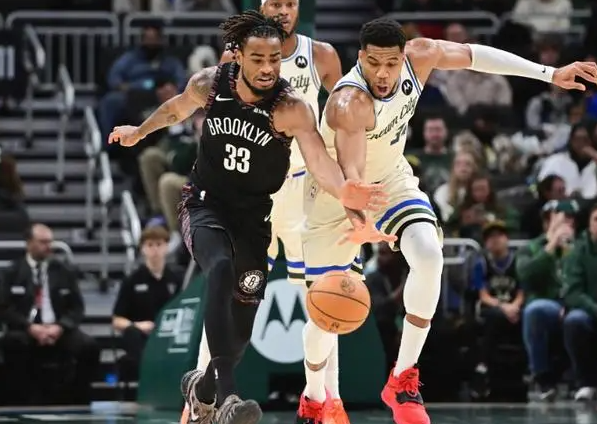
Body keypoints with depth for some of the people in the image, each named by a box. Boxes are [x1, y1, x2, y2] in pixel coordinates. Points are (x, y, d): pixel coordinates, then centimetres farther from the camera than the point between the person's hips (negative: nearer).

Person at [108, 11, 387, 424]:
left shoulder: (291, 108, -22)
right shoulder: (209, 84, -12)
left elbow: (319, 160, -39)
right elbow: (178, 108, 13)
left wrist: (342, 190, -60)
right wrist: (139, 132, 29)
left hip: (254, 214, 1)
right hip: (205, 204, -1)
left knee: (242, 327, 5)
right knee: (221, 269, -33)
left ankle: (204, 386, 39)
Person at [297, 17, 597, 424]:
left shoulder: (419, 56, -19)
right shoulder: (349, 103, -37)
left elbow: (473, 54, -1)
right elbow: (350, 173, -50)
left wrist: (549, 74, 0)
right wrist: (361, 222, -69)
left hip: (392, 178, 4)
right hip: (337, 195, -4)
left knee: (429, 256, -25)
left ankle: (403, 381, -13)